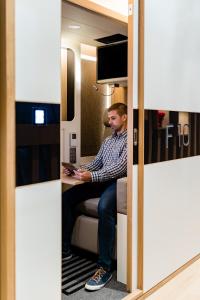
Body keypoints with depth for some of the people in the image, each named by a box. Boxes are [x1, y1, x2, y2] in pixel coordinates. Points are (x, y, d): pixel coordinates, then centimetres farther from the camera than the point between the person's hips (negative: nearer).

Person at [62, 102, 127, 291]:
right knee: (67, 196, -9)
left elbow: (120, 167, -18)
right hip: (101, 181, 8)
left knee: (104, 206, -38)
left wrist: (92, 176, -28)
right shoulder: (108, 140, 23)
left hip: (118, 182, -8)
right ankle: (65, 249, 0)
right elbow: (96, 163, 18)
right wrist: (79, 171, -3)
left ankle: (105, 267, -30)